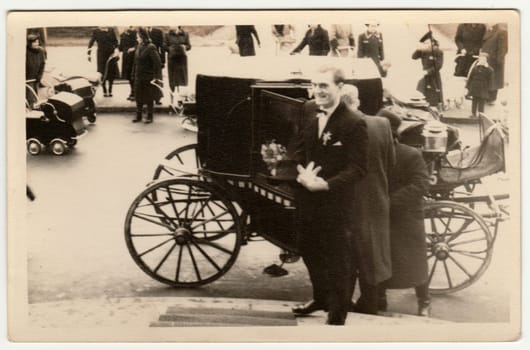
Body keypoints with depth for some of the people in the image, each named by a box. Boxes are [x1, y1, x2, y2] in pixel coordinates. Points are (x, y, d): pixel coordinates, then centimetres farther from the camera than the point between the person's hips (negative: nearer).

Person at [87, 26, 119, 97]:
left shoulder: (111, 30, 3)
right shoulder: (96, 32, -2)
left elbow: (115, 41, 4)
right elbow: (91, 42, -6)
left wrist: (116, 49, -11)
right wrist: (89, 53, -15)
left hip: (111, 54, 2)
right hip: (102, 55, -2)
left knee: (112, 73, 5)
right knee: (103, 73, 1)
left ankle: (110, 90, 20)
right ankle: (104, 91, 15)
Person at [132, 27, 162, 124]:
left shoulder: (150, 47, -15)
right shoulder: (139, 47, 7)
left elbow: (157, 62, -18)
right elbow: (136, 61, 14)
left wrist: (156, 76, -21)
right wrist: (134, 73, 10)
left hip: (148, 77, -7)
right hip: (139, 77, 7)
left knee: (149, 98, 3)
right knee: (138, 97, 10)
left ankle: (150, 117, 13)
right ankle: (138, 116, 20)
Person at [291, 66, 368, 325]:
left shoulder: (354, 123, -18)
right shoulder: (308, 110, 2)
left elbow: (357, 168, -18)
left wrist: (325, 184, -25)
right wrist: (301, 173, -8)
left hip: (335, 202, -7)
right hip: (307, 198, 7)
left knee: (336, 258, 6)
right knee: (308, 250, 22)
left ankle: (337, 313, 24)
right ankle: (321, 297, 44)